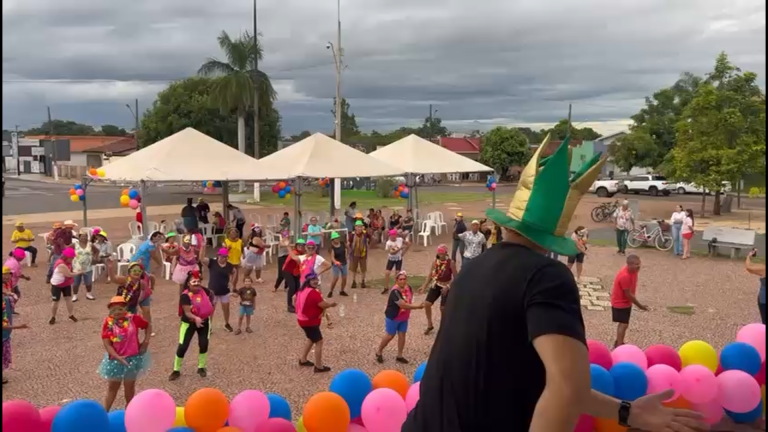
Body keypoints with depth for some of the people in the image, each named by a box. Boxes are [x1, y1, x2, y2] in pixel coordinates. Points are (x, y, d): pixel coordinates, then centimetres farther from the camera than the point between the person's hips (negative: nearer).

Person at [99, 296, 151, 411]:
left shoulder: (133, 319, -11)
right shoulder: (108, 322, -14)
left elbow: (147, 326, 7)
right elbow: (107, 344, -16)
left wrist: (146, 341, -4)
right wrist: (117, 357, -26)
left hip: (133, 357, 1)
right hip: (115, 359, -1)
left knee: (129, 386, 17)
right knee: (112, 387, 12)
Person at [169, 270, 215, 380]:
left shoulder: (203, 290, -11)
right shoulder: (185, 295, -24)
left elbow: (211, 294, 14)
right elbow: (187, 312, -31)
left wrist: (210, 304, 6)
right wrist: (196, 318, -47)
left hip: (204, 321, 4)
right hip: (189, 323, -4)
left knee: (204, 345, 7)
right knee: (182, 346, -5)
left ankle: (201, 367, 28)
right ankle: (176, 370, 12)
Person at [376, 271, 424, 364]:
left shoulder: (408, 288, -6)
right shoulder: (395, 291, -31)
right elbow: (403, 305, -36)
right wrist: (418, 306, -35)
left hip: (404, 318, 7)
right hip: (393, 317, -6)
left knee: (402, 335, 9)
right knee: (390, 335, 6)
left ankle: (399, 356, 22)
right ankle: (379, 352, 27)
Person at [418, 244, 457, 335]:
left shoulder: (451, 263, -17)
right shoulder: (435, 262, -4)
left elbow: (455, 278, -14)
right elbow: (430, 275, 3)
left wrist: (447, 287, -25)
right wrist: (424, 286, -5)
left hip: (446, 287, -4)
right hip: (436, 285, 4)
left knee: (443, 308, -1)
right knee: (427, 303, -4)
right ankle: (430, 325, 16)